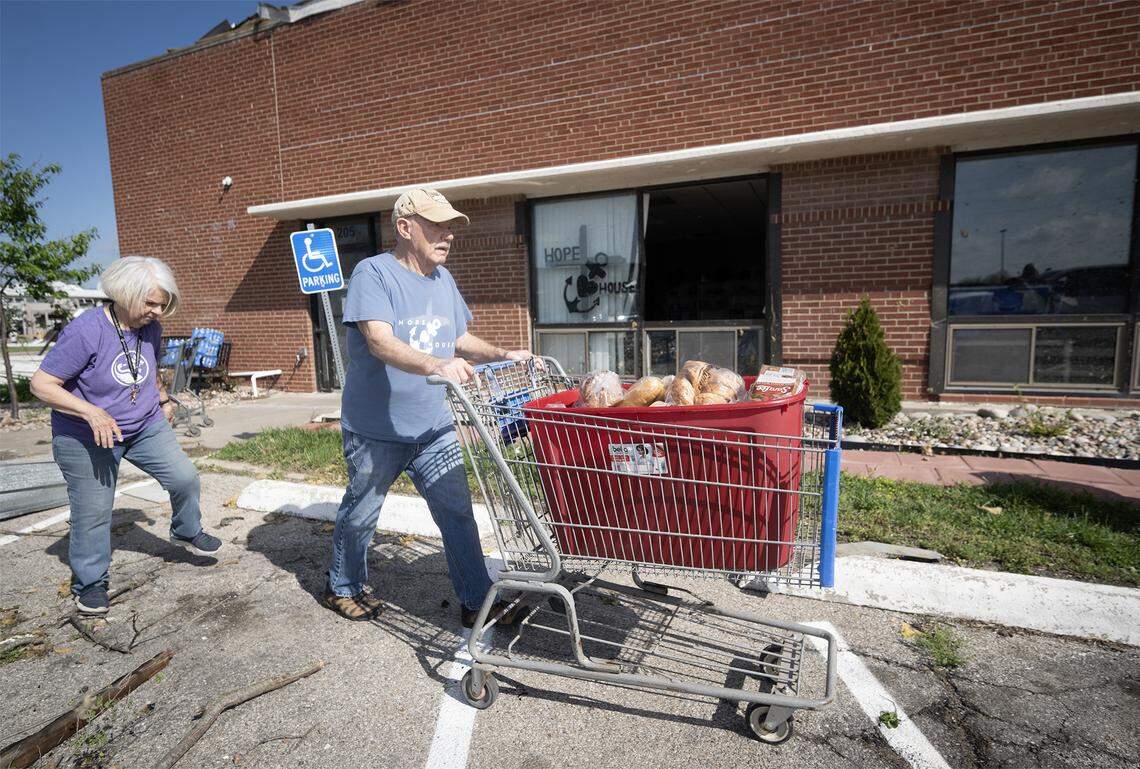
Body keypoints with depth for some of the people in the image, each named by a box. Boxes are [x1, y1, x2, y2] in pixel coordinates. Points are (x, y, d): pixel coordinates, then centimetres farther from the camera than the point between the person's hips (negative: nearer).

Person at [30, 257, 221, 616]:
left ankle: (186, 532, 22)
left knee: (184, 477, -6)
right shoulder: (85, 331, -23)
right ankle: (90, 583, 24)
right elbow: (41, 384, -21)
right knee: (93, 511, 3)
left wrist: (163, 399, 22)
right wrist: (92, 413, -32)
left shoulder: (151, 328, -3)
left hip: (146, 427, 5)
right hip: (87, 438, -5)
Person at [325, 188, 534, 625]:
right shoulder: (373, 273, -14)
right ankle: (343, 588, 40)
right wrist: (434, 365, -45)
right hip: (375, 430, -5)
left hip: (434, 429, 5)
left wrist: (504, 355, 0)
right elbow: (380, 342, -28)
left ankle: (476, 601, 17)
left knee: (457, 511, 4)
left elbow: (461, 340, 16)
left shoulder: (443, 279, 9)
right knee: (360, 512, 15)